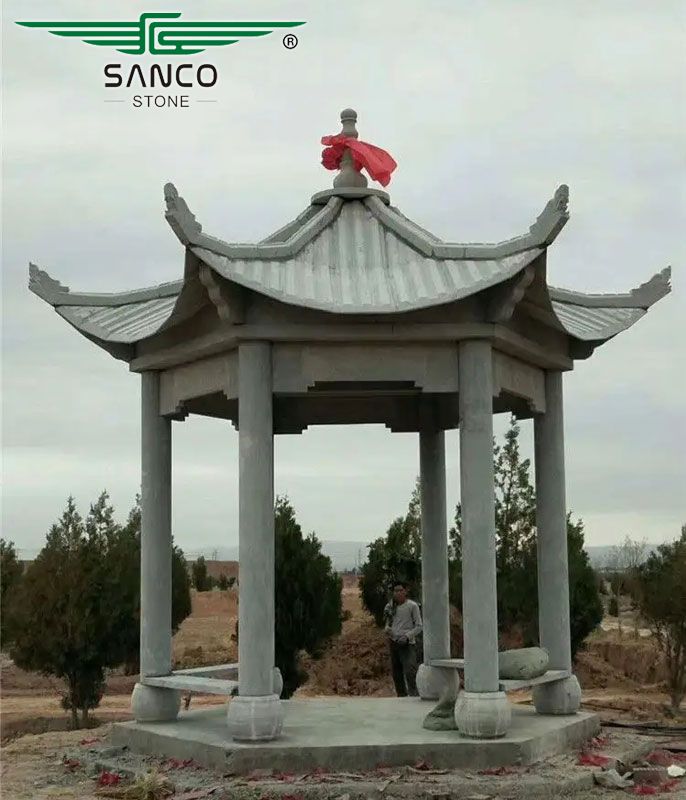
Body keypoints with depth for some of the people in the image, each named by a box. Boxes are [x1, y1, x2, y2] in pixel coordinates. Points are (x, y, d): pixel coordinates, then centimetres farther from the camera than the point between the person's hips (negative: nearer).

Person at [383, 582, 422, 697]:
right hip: (394, 643, 5)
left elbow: (419, 626, -2)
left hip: (408, 644, -5)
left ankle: (414, 695, -15)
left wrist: (407, 636, -16)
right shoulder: (390, 607, 12)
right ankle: (401, 696, 17)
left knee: (410, 672, -16)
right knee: (396, 673, 7)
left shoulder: (412, 606, -3)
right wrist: (387, 628, -1)